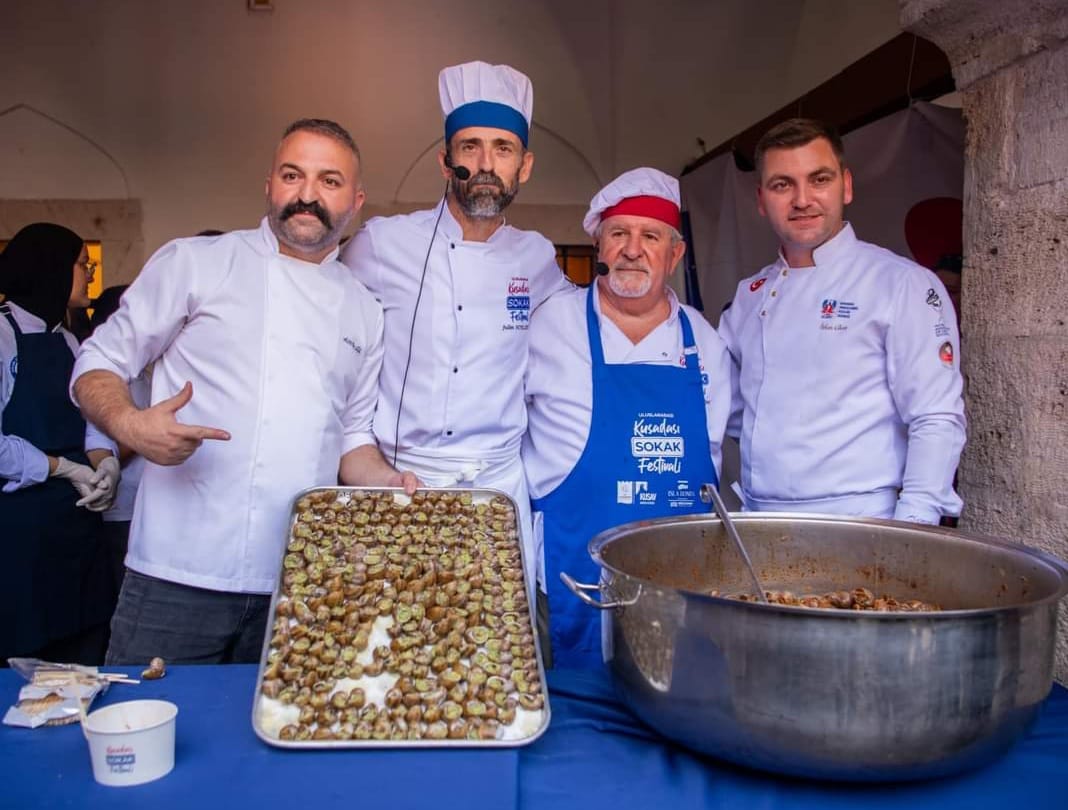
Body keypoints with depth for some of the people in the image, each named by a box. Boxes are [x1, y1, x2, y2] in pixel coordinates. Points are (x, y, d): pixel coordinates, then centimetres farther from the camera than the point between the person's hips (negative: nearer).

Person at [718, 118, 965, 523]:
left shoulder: (903, 284, -6)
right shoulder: (750, 296, 11)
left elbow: (937, 422, -10)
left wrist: (909, 537, -18)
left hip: (857, 529, -4)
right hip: (758, 527, 5)